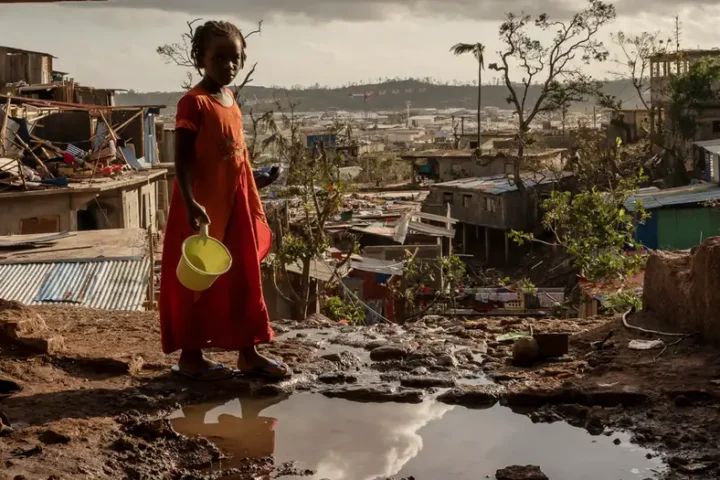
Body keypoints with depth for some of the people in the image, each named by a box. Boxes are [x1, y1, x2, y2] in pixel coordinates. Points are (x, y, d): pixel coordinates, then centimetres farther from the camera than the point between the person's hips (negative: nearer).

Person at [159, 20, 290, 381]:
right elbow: (182, 159, -17)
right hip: (202, 209, -8)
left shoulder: (233, 105, 12)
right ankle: (190, 356, 12)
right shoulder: (194, 103, -13)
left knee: (244, 280, 12)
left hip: (236, 207, 8)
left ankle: (248, 353, 20)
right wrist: (190, 204, -26)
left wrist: (255, 208, 18)